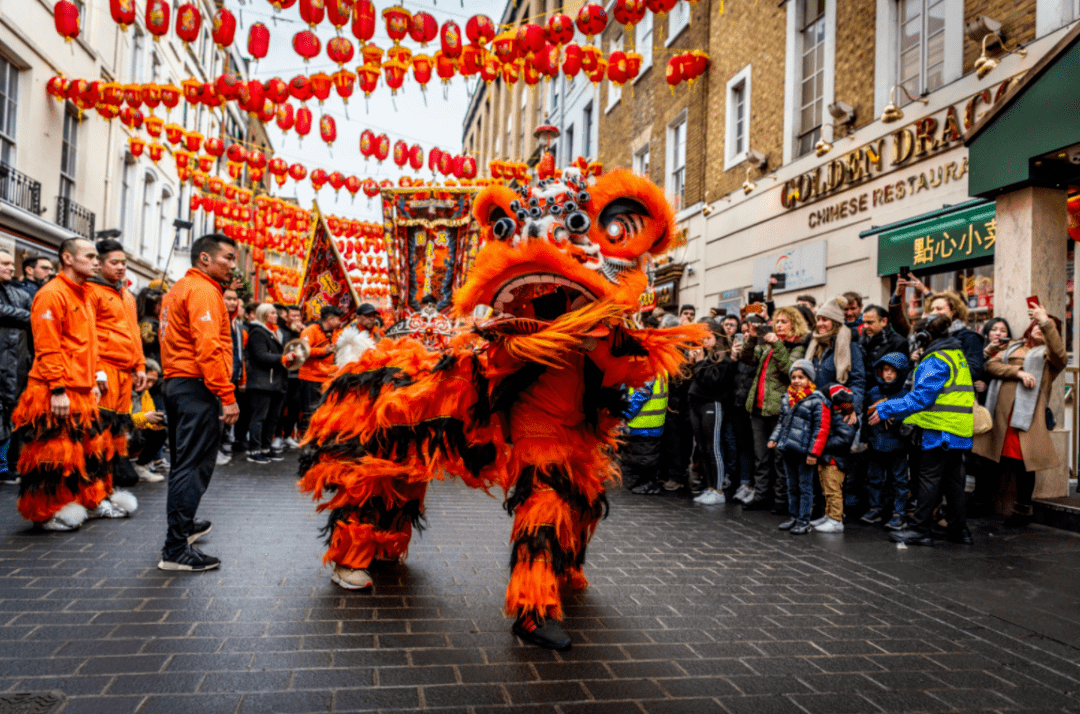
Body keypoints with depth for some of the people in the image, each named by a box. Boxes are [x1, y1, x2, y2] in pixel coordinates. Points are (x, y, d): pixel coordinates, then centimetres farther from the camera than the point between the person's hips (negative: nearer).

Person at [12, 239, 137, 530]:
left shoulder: (82, 296, 17)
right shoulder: (52, 294, -12)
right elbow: (47, 347, -17)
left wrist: (94, 380, 17)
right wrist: (57, 389, -21)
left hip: (82, 390, 9)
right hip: (56, 393, -9)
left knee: (90, 446, 15)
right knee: (54, 452, -1)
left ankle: (93, 500, 27)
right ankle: (47, 512, 10)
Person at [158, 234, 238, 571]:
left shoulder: (179, 288, 20)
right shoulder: (203, 290, -11)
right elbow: (209, 347, -21)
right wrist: (227, 395, -22)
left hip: (177, 382, 11)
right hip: (197, 386, -11)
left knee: (185, 462, 21)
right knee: (194, 465, -9)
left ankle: (183, 525, 35)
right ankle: (176, 549, -8)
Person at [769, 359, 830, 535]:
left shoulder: (817, 400, -10)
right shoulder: (787, 397, 11)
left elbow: (821, 428, -12)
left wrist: (813, 452, -15)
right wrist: (774, 438, 10)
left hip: (804, 452, -7)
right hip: (787, 449, 7)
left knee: (805, 487, 2)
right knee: (792, 486, 16)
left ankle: (804, 521, 10)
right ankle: (793, 517, 27)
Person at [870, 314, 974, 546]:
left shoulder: (936, 361, -14)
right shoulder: (956, 355, 17)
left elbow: (920, 397, -20)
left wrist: (886, 410, -15)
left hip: (941, 430, -9)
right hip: (959, 430, 9)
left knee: (929, 479, -3)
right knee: (952, 479, 14)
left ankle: (920, 529, 2)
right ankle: (959, 529, 19)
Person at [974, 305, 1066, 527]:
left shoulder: (1047, 353, 12)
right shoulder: (1013, 348, 23)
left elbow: (1060, 355, -14)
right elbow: (991, 365, 6)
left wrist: (1046, 322, -19)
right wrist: (1018, 372, -11)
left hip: (1027, 415, -3)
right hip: (1000, 413, 4)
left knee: (1023, 462, -3)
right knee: (992, 458, 8)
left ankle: (1023, 509, 12)